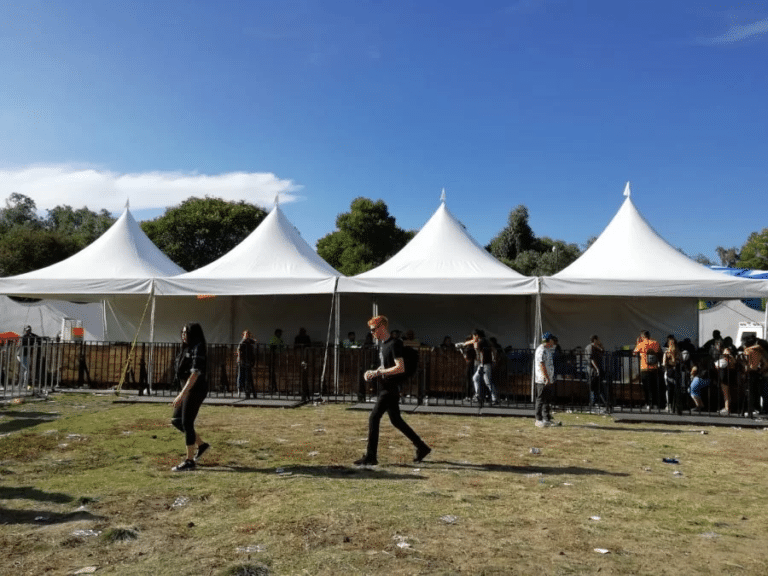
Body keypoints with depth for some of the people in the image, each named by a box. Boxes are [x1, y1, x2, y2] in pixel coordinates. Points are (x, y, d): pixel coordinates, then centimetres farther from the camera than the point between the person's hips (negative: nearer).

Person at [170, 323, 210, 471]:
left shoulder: (197, 349, -15)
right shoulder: (188, 349, 15)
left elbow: (195, 373, -23)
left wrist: (181, 394, -26)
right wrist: (183, 393, 20)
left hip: (195, 389, -10)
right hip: (188, 389, 10)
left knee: (187, 423, -5)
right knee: (176, 420, 13)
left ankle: (189, 461, 4)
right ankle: (201, 444, 24)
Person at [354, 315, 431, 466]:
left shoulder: (394, 344, -15)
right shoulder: (382, 344, 14)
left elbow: (400, 368, -22)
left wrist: (378, 372, -20)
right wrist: (373, 373, 6)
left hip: (391, 388, -10)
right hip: (387, 387, 10)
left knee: (374, 418, -8)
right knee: (396, 421, 15)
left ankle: (371, 457, 0)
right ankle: (421, 447, 24)